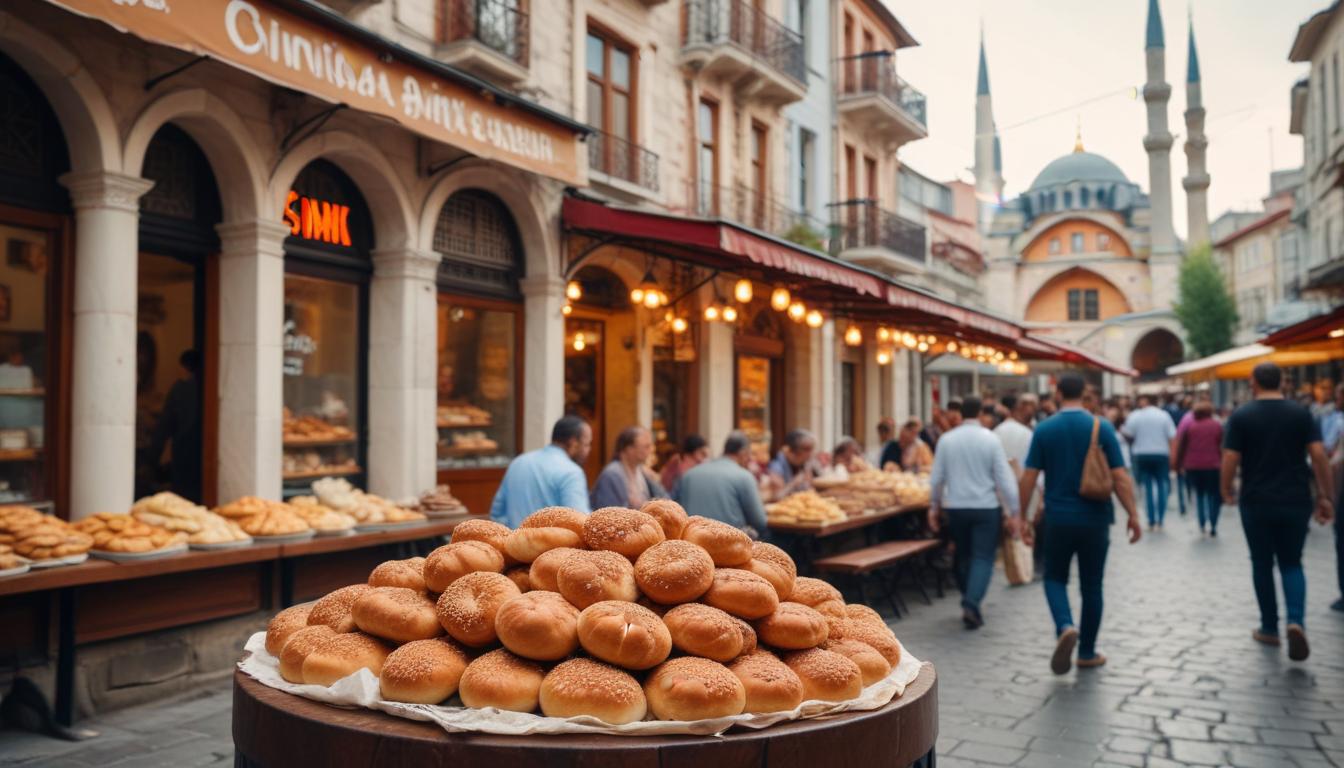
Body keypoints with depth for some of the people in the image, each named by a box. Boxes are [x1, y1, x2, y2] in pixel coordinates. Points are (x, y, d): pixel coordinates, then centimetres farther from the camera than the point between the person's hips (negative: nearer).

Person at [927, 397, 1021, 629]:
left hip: (955, 507, 3)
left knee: (962, 556, 16)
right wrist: (1014, 511, -1)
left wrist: (934, 506, 16)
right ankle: (971, 603, -16)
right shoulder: (990, 439, -7)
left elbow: (936, 478, 3)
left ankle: (968, 603, 25)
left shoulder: (946, 440, -1)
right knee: (983, 558, 1)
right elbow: (1004, 478, -7)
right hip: (985, 506, -3)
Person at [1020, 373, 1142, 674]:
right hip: (1094, 519, 0)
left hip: (1057, 519, 0)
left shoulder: (1044, 429, -4)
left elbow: (1028, 478, -5)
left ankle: (1065, 627, -12)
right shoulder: (1102, 427, -4)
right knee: (1091, 585, 13)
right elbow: (1119, 476, -7)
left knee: (1055, 578, 15)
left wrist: (1023, 518, 3)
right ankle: (1087, 652, 21)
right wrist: (1133, 515, 0)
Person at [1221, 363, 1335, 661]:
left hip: (1257, 503, -1)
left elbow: (1230, 460, -9)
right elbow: (1319, 456, -6)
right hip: (1296, 502, 2)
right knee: (1291, 563, 13)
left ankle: (1269, 628, 19)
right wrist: (1326, 496, 1)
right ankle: (1296, 620, -10)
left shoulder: (1241, 416, -5)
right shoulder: (1301, 413, 1)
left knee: (1262, 564, 12)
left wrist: (1226, 491, 6)